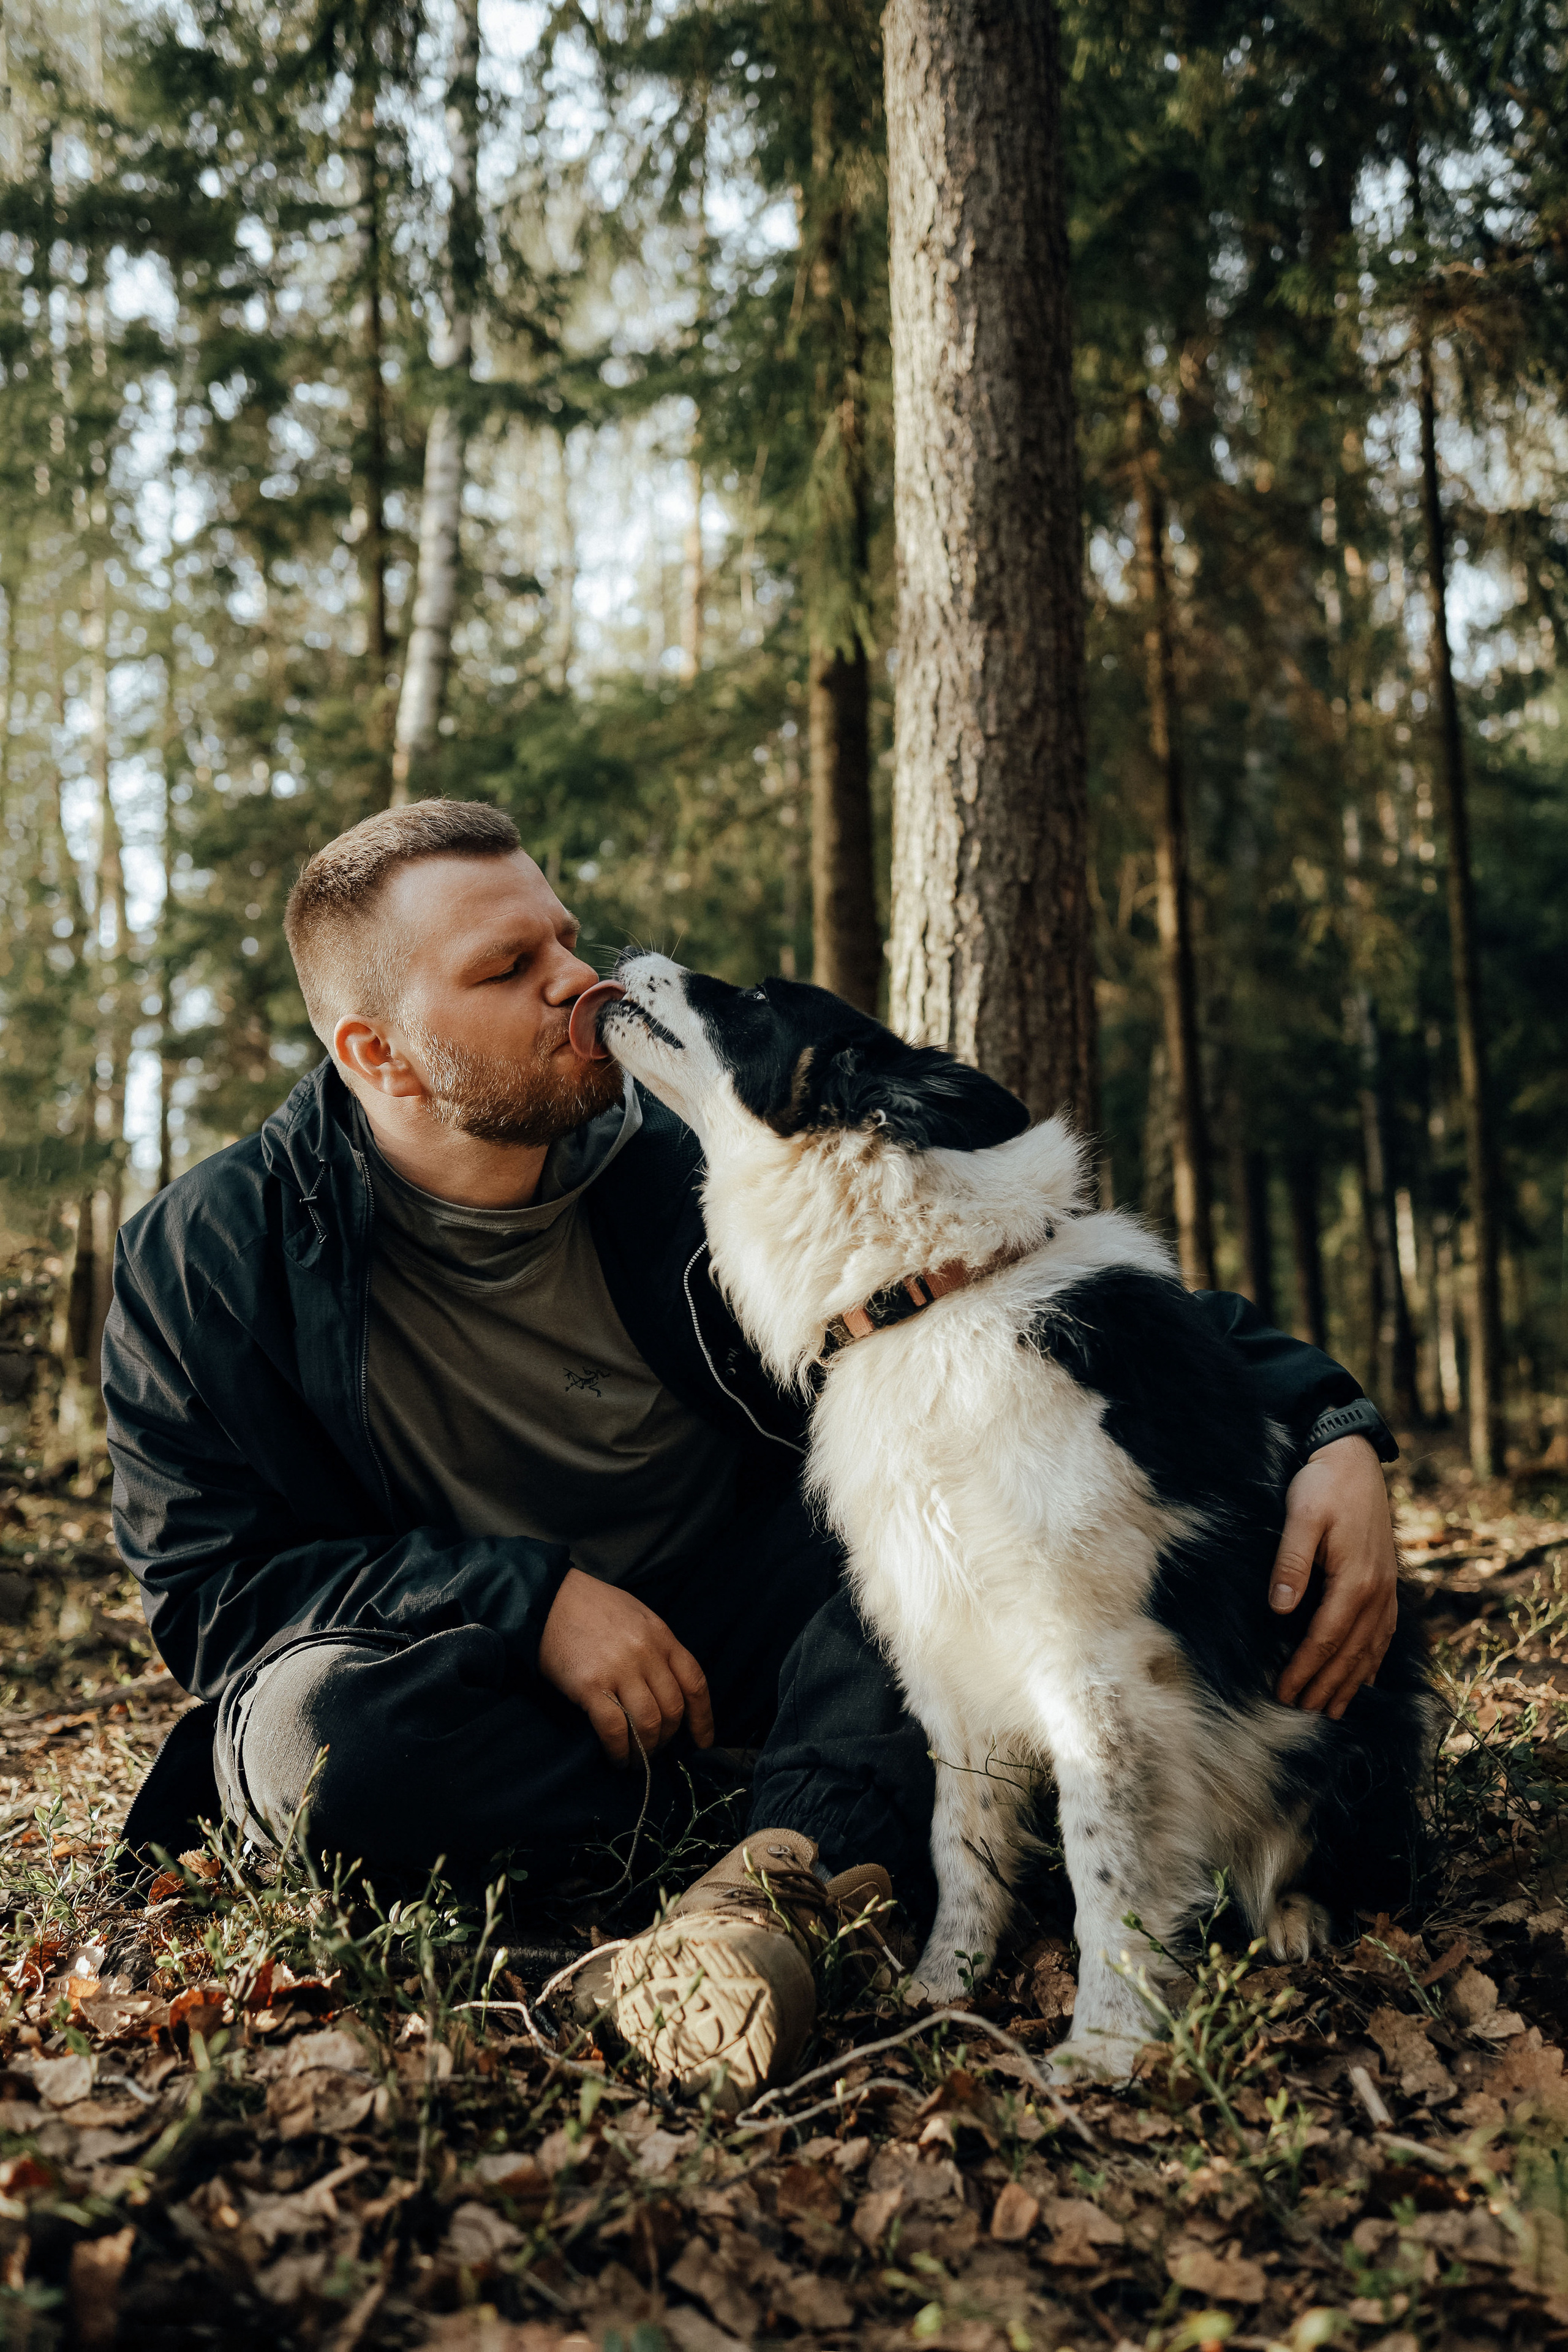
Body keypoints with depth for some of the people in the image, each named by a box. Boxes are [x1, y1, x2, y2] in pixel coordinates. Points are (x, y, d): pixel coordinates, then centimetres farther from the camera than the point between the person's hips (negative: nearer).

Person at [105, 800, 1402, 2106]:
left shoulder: (692, 1173, -12)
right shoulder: (204, 1260, -14)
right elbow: (207, 1585, -13)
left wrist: (1333, 1428, -25)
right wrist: (532, 1599, -25)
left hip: (721, 1627, 2)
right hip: (464, 1675, -1)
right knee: (321, 1734, -37)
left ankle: (794, 1860, -35)